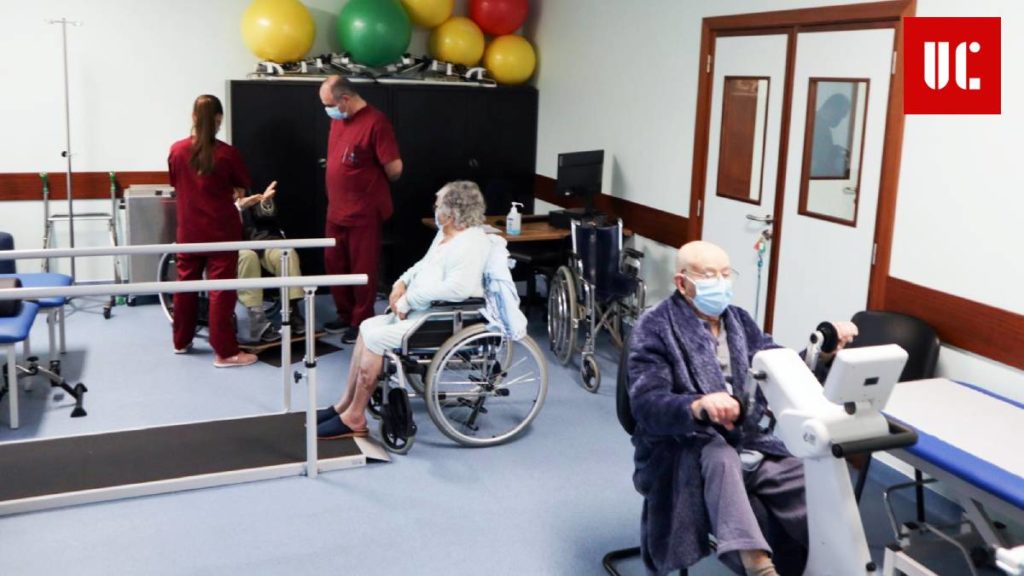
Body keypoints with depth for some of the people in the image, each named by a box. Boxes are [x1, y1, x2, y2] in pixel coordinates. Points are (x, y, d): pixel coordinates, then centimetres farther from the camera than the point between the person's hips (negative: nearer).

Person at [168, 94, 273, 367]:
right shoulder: (227, 153, -14)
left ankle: (181, 342, 29)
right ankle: (225, 352, 1)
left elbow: (176, 184, 12)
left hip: (189, 231, 4)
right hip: (221, 231, -4)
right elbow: (242, 186, 1)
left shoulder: (176, 150, -3)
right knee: (221, 290, -1)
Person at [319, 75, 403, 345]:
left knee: (362, 270, 4)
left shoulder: (375, 122, -17)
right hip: (336, 211, 8)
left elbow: (394, 168, -18)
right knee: (334, 265, 15)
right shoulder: (338, 119, 8)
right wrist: (339, 194, 13)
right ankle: (346, 315, 30)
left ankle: (362, 322, 17)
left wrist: (374, 185, 0)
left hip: (364, 213, -8)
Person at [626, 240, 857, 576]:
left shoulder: (739, 321, 13)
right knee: (720, 456, -39)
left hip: (747, 445, 6)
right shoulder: (655, 329, -7)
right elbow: (647, 406, -19)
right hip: (684, 451, -6)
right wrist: (698, 406, -40)